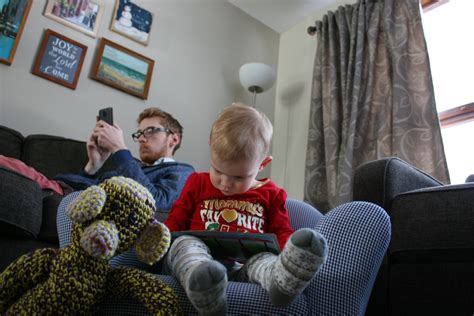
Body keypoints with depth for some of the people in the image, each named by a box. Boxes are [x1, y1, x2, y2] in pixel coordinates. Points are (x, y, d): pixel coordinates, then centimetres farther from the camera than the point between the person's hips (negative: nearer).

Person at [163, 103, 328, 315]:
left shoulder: (270, 194, 15)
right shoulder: (197, 183, 16)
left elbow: (282, 233, 15)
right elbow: (175, 223, 17)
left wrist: (291, 249, -9)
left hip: (245, 265, 0)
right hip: (197, 258, 1)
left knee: (264, 260, -31)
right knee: (184, 244, -30)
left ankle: (282, 278, -65)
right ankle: (199, 280, -62)